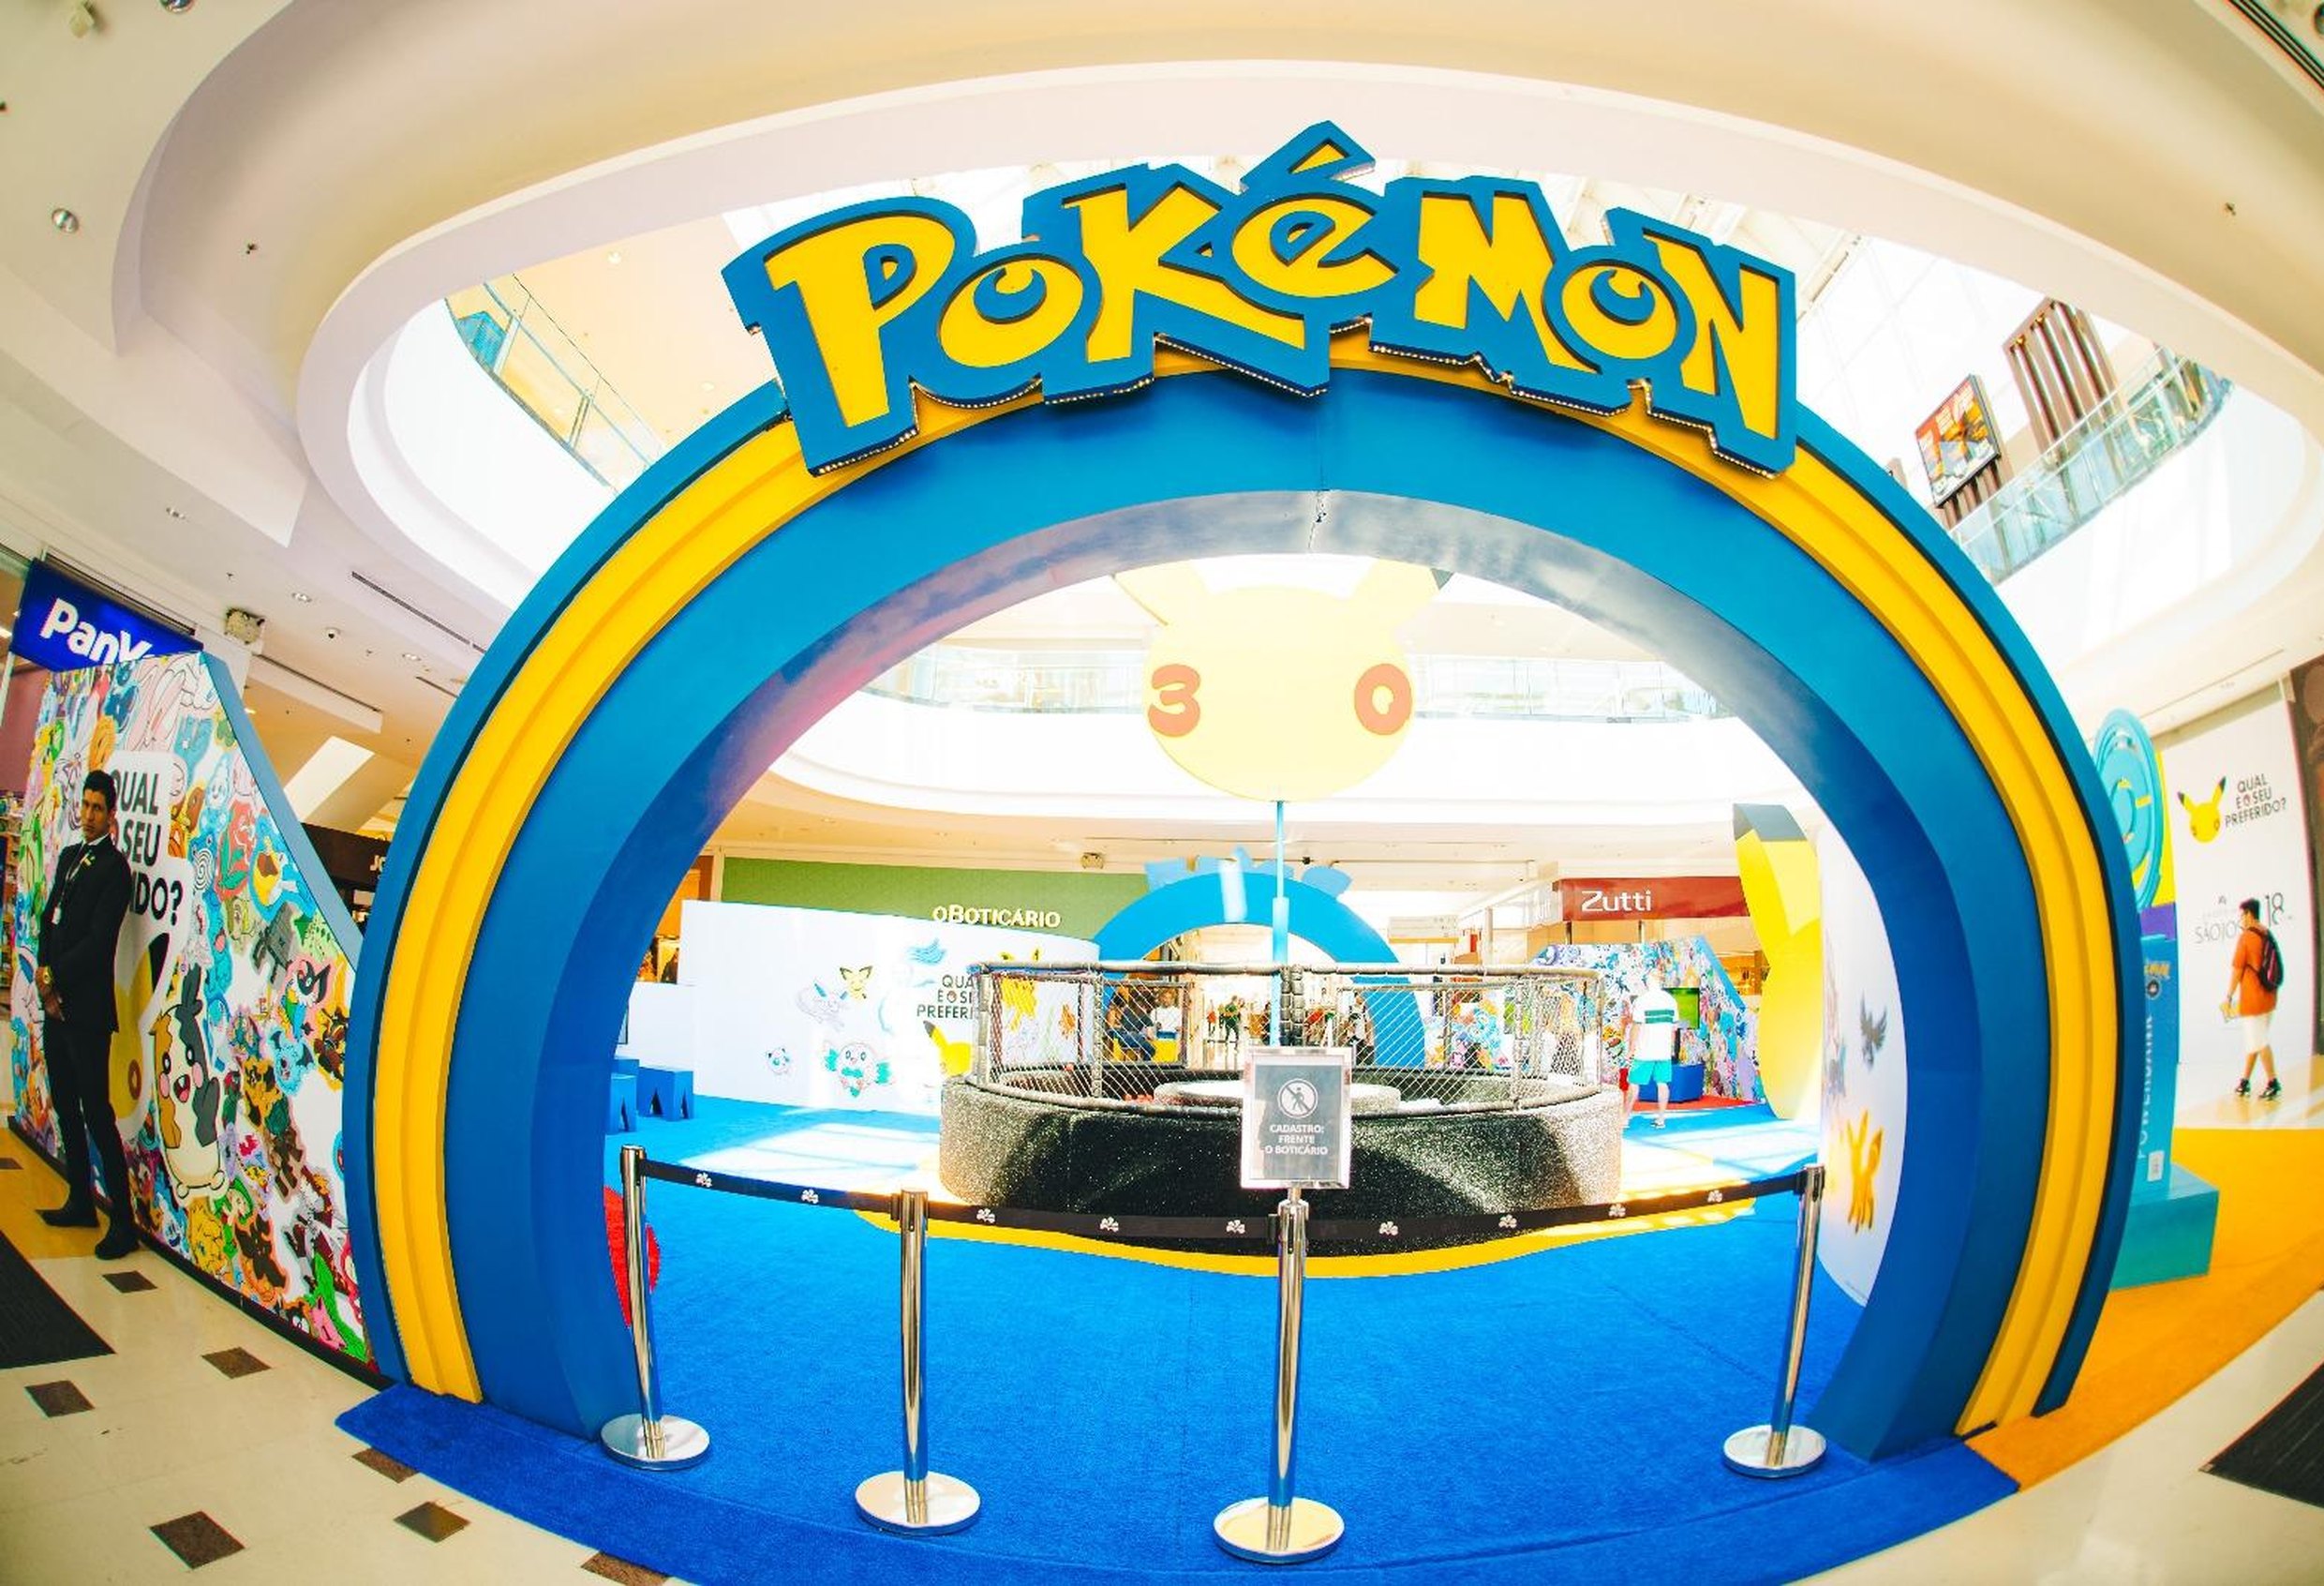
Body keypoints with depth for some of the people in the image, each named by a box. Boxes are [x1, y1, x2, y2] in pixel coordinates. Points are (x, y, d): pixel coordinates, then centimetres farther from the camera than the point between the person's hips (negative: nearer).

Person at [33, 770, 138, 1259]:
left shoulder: (114, 867, -10)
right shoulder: (68, 856, 16)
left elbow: (98, 941, -17)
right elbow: (49, 919, 13)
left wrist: (52, 975, -10)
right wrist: (44, 980, 1)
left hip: (87, 1008, -9)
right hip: (55, 1003, 9)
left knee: (97, 1111, -9)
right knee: (66, 1105, 16)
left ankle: (125, 1222, -7)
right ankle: (80, 1201, 27)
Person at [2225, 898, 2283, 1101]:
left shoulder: (2245, 937, -14)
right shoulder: (2268, 935, 8)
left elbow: (2236, 970, -13)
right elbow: (2271, 967, 16)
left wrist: (2229, 998, -7)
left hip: (2252, 999, -8)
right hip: (2269, 998, 8)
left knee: (2259, 1042, -1)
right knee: (2254, 1040, 13)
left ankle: (2273, 1084, 1)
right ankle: (2244, 1082, 18)